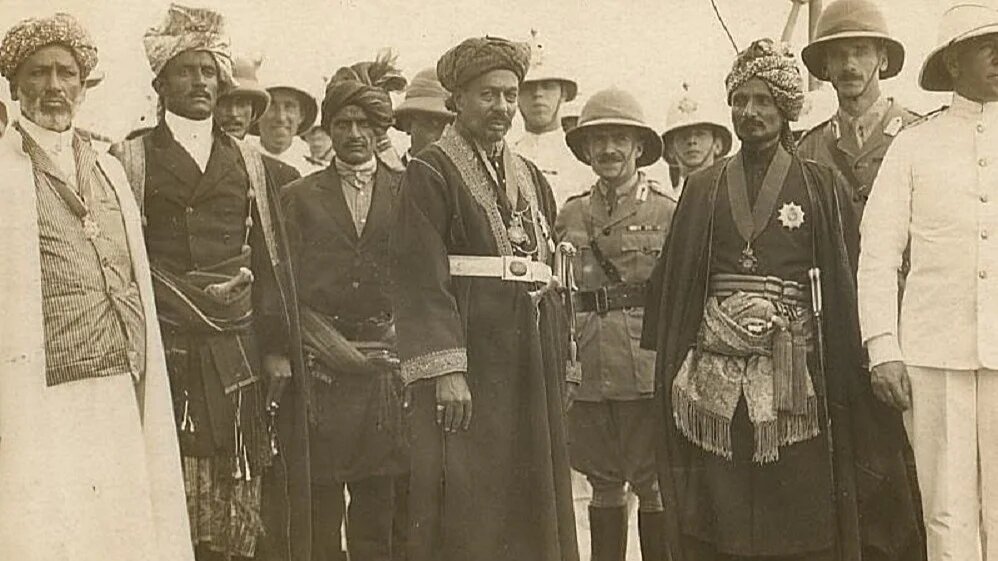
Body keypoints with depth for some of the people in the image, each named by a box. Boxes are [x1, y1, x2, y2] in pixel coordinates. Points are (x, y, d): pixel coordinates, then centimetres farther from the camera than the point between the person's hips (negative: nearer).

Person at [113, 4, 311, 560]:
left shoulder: (249, 164, 14)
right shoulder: (133, 161, 6)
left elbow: (272, 259, 10)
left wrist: (278, 348, 3)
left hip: (239, 348, 2)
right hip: (164, 346, -2)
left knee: (241, 490, 2)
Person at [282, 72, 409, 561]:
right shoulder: (299, 197, 11)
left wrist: (397, 336, -3)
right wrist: (327, 343, -4)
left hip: (387, 357, 1)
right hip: (322, 359, 0)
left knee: (379, 490, 3)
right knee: (320, 487, -2)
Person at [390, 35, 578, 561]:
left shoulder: (531, 179, 17)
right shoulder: (430, 173, -3)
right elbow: (422, 281, -11)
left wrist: (556, 366, 12)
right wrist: (445, 371, -19)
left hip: (531, 367, 6)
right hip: (466, 364, -6)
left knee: (531, 501, 9)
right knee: (464, 513, -3)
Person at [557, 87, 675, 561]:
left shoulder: (667, 211, 0)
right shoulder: (570, 215, 10)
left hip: (648, 369, -3)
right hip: (588, 373, 3)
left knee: (653, 485, 4)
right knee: (604, 484, 12)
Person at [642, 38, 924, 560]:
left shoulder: (819, 184, 8)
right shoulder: (703, 188, 12)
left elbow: (841, 279, 3)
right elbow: (672, 280, 11)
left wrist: (845, 374, -5)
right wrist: (670, 367, 4)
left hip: (792, 365, -1)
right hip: (716, 369, 1)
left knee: (797, 512, -1)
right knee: (721, 515, 2)